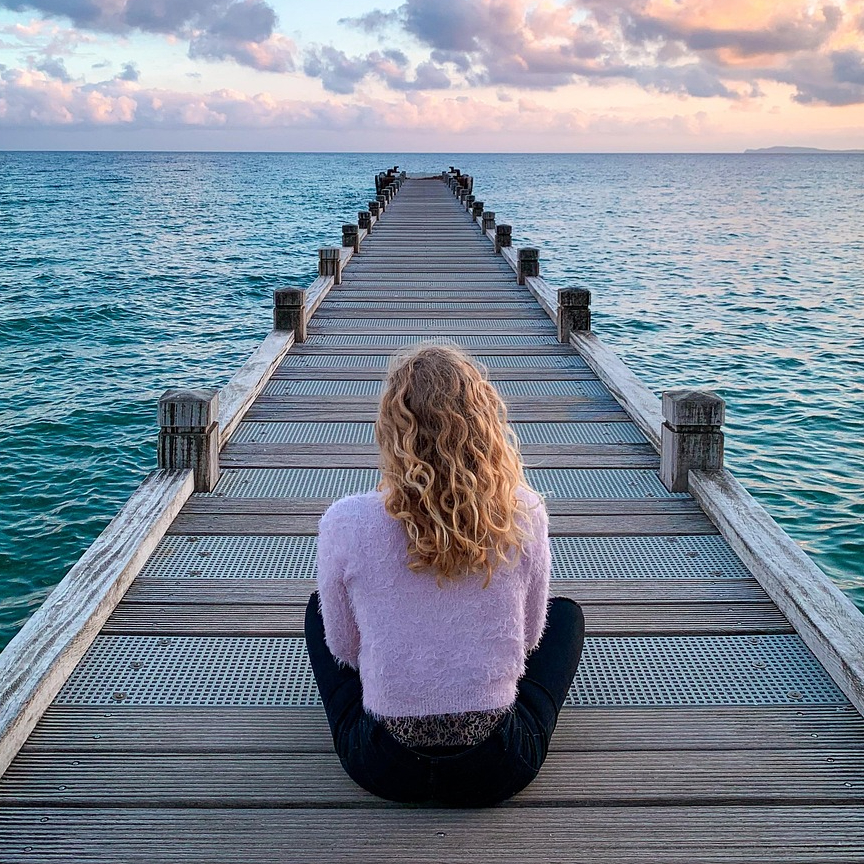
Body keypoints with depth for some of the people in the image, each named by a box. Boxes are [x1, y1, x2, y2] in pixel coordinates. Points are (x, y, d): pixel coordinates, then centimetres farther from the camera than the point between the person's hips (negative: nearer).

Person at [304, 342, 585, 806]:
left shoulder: (345, 523, -17)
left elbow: (344, 650, -1)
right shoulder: (525, 515, -15)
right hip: (499, 771, 0)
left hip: (383, 768, 0)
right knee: (566, 612, 27)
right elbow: (529, 637, 1)